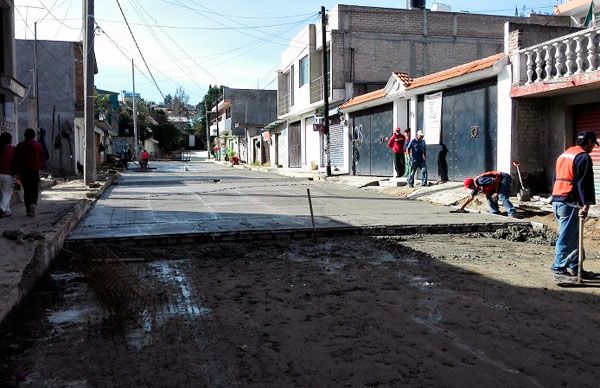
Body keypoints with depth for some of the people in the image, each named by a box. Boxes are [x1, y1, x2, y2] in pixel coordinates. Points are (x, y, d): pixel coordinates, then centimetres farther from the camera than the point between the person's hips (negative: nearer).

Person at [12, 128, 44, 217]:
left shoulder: (20, 146, 1)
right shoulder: (38, 145, 2)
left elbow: (16, 160, -5)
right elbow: (41, 160, 5)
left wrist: (16, 172, -4)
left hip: (23, 171, 1)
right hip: (35, 171, -1)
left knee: (26, 190, 10)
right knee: (35, 190, 6)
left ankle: (28, 210, 10)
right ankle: (33, 204, -22)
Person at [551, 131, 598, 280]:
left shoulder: (563, 155, 20)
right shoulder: (583, 157, -9)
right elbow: (585, 183, -16)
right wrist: (586, 205, -19)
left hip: (557, 201, 9)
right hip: (570, 203, -9)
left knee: (574, 236, 16)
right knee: (567, 237, -6)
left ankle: (575, 267, 22)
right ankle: (559, 269, -4)